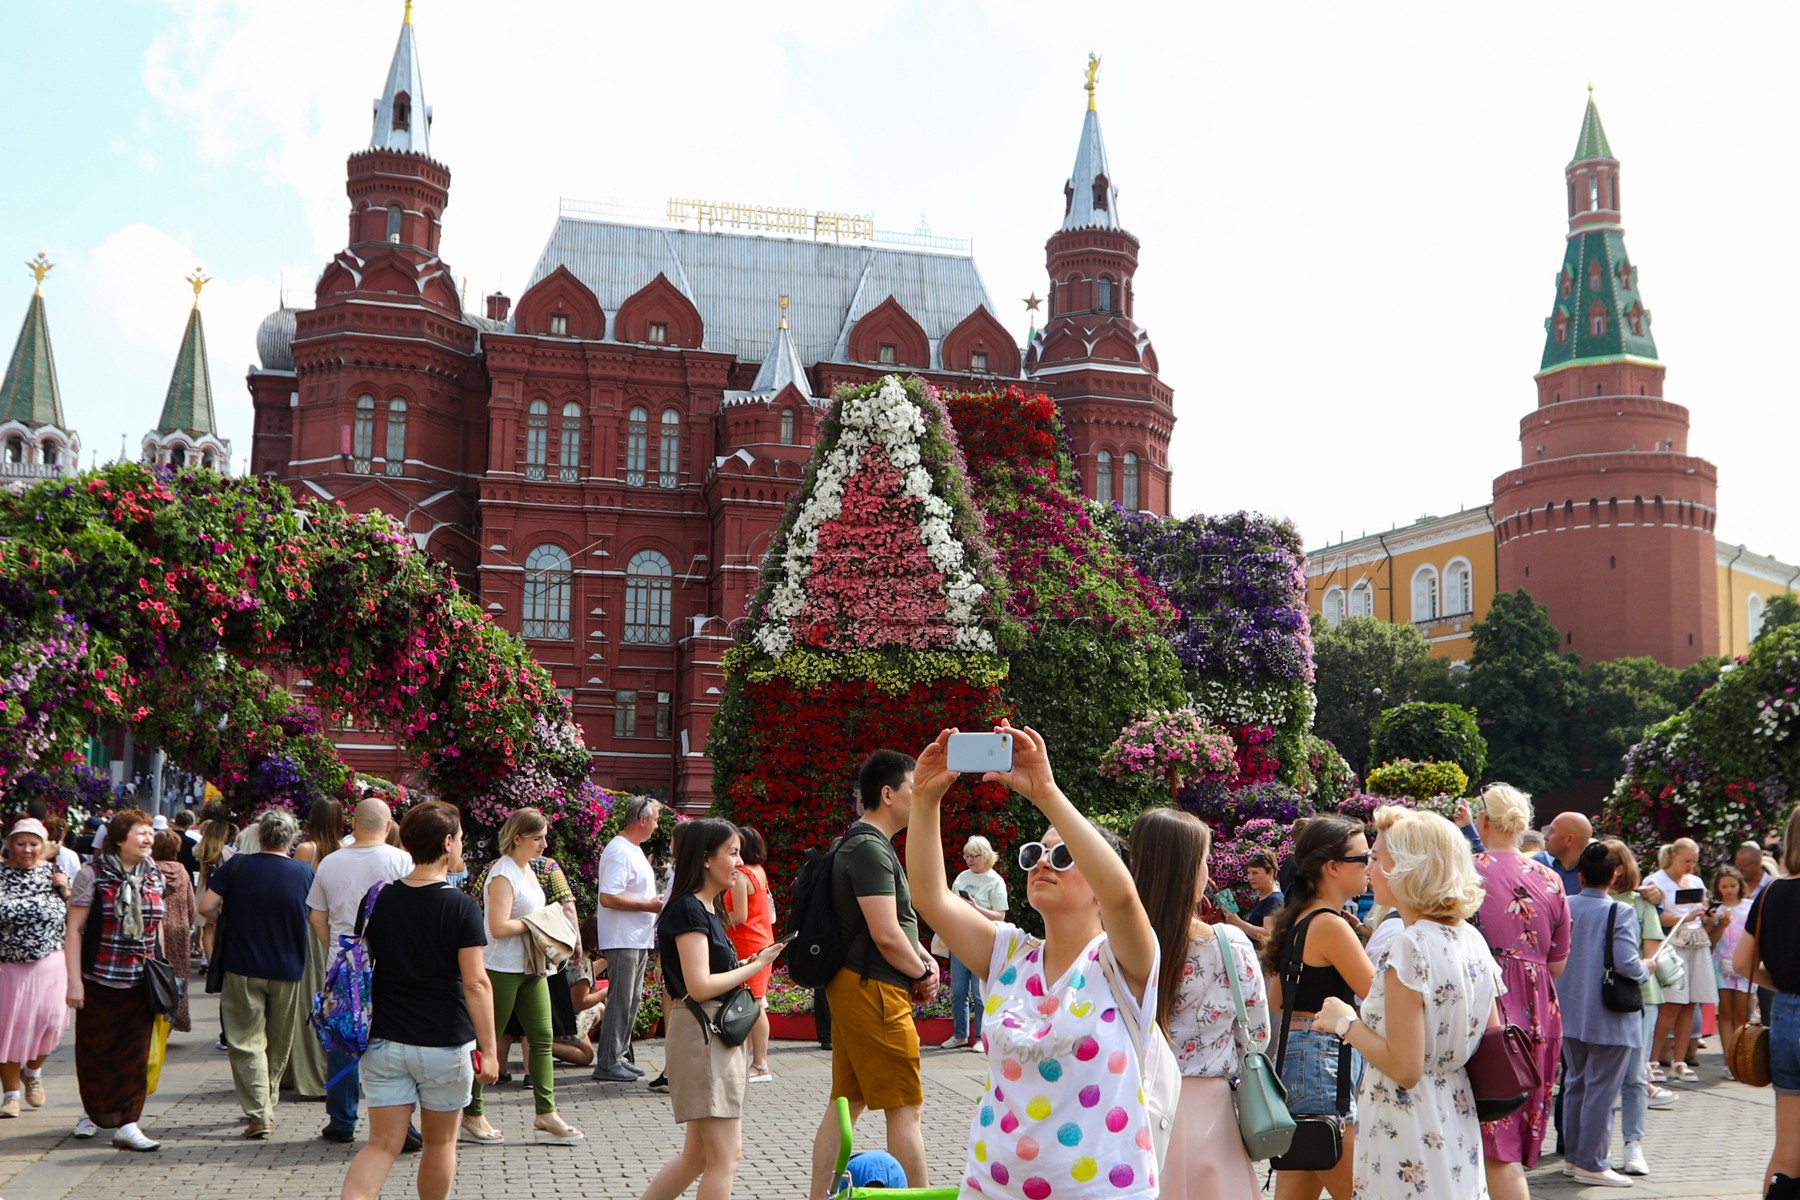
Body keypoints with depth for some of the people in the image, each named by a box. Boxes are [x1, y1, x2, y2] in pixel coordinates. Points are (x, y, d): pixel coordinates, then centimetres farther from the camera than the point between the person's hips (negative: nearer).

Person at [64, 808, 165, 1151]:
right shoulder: (93, 875, -7)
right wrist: (75, 980, -12)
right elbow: (74, 929, -8)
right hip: (100, 980, -4)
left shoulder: (154, 877, 8)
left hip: (140, 981, 4)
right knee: (95, 1051, 8)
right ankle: (91, 1111, 29)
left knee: (135, 1054, 0)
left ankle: (126, 1124, 4)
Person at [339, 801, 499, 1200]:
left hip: (384, 1043, 3)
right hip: (446, 1046, -3)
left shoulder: (379, 899, 1)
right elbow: (475, 983, -14)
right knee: (440, 1142, 15)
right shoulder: (462, 908, -12)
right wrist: (488, 1049, -8)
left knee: (383, 1144, 6)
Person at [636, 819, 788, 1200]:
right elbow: (699, 986, -21)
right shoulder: (689, 910, -14)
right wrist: (754, 967, -12)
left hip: (719, 1036, 10)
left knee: (697, 1156, 14)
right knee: (725, 1156, -7)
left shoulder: (706, 909, 17)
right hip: (701, 1035, -10)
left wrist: (744, 966, 11)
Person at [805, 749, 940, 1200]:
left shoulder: (864, 843, 17)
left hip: (851, 988, 10)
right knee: (906, 1107, -3)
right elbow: (886, 935, -22)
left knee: (846, 1102, 12)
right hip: (874, 990, -10)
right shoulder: (870, 848, -17)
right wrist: (922, 974, -7)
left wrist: (924, 959, 6)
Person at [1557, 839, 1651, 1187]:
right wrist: (1645, 970, -2)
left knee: (1575, 1083, 17)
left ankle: (1574, 1154, 27)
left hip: (1570, 1013, 6)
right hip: (1609, 1018, -6)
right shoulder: (1620, 912, -15)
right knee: (1601, 1089, 2)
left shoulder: (1564, 907, 0)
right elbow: (1626, 963, -23)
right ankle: (1592, 1163, 7)